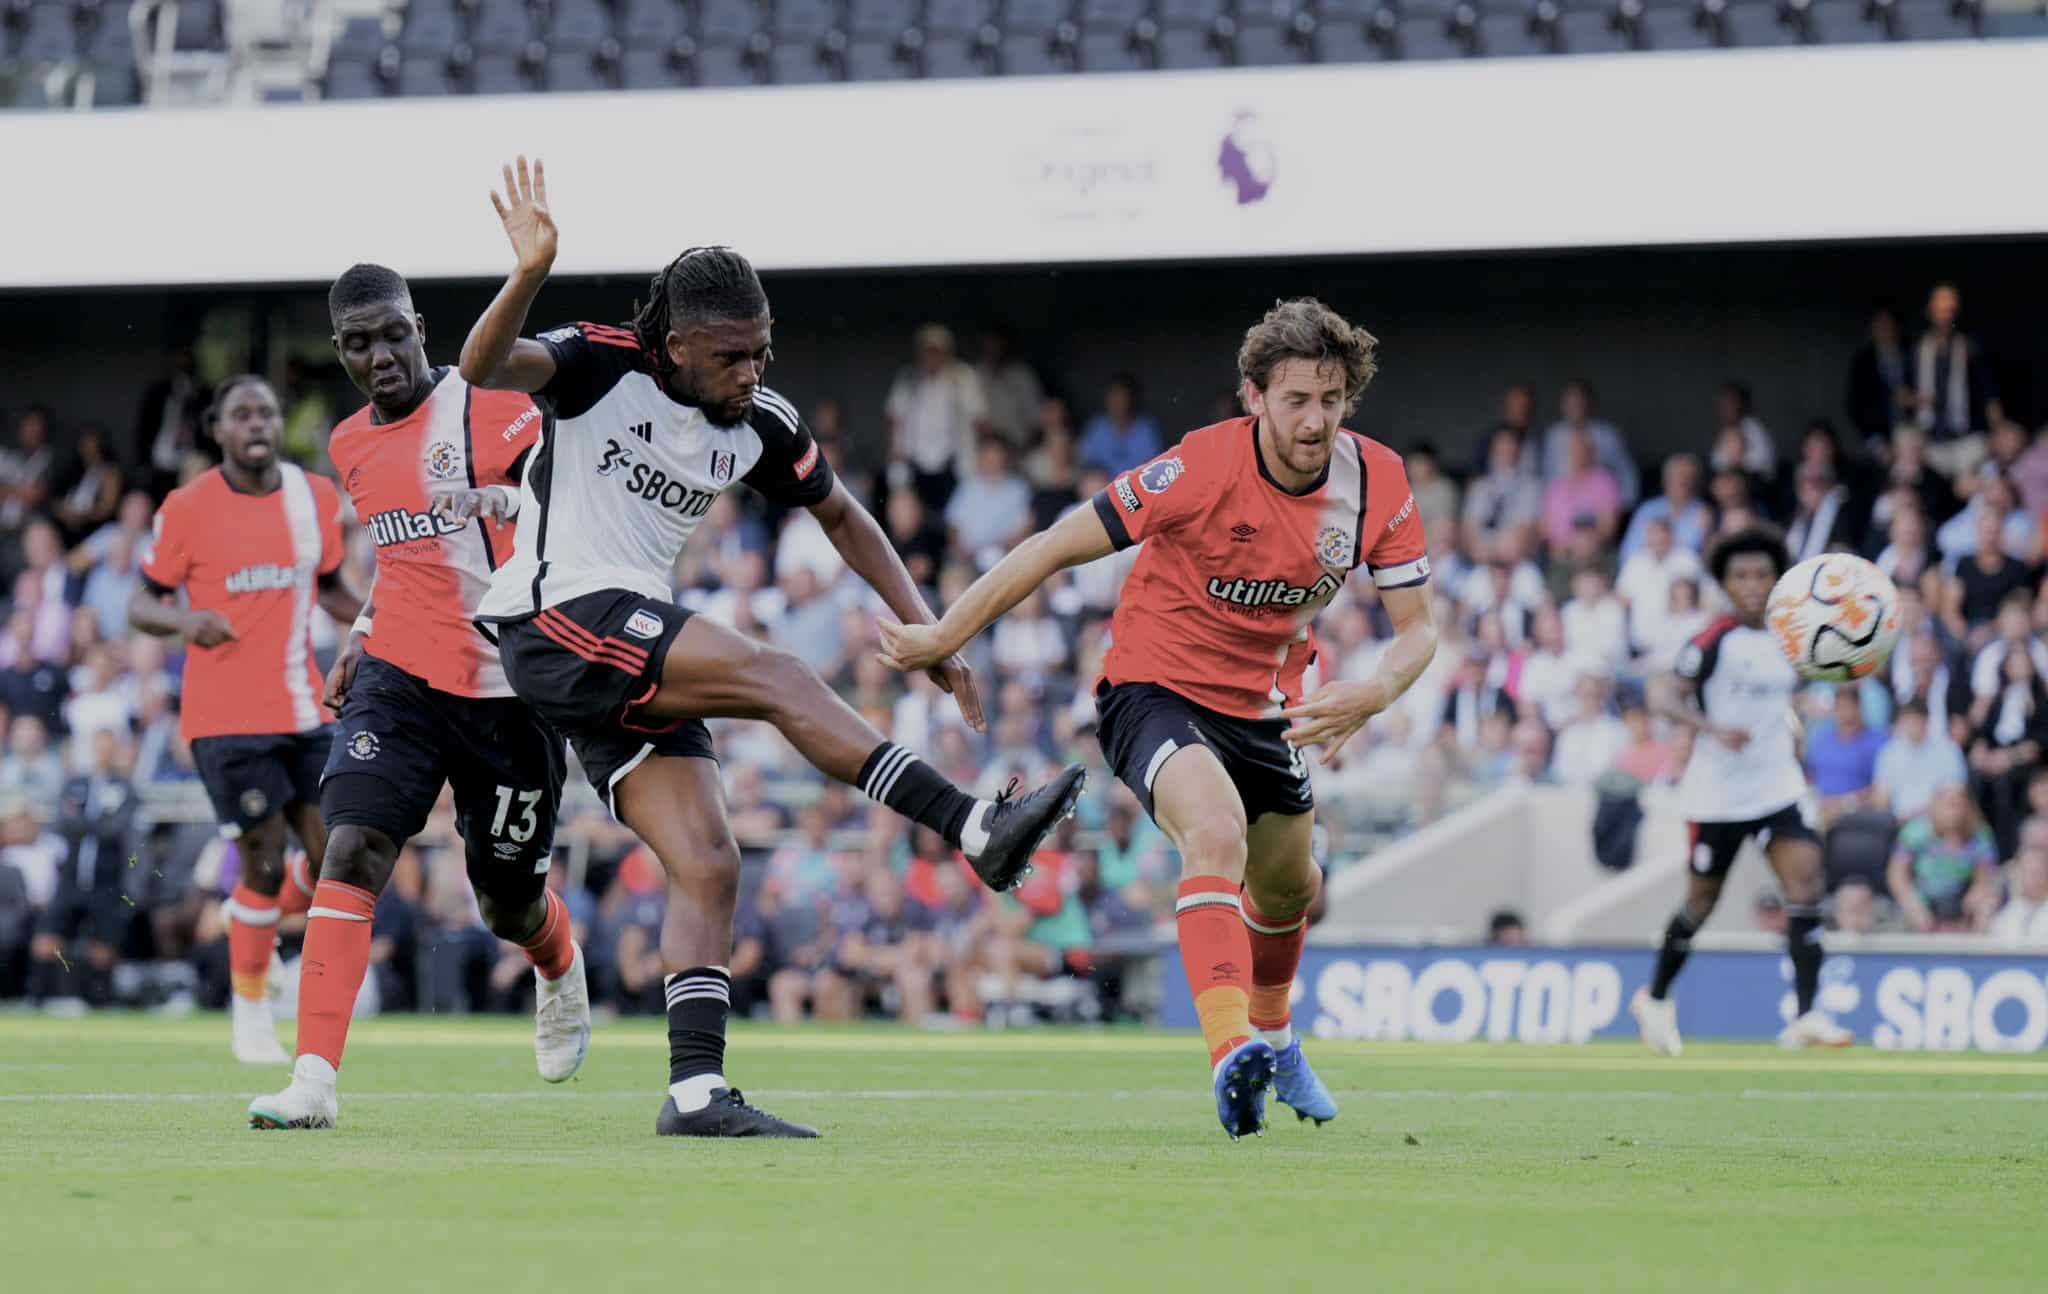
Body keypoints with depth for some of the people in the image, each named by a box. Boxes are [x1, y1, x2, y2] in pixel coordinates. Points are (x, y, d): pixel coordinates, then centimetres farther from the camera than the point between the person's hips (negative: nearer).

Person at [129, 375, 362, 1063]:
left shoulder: (316, 497, 6)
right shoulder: (187, 508, -6)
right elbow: (143, 604, 0)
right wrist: (183, 621, -22)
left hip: (305, 710, 5)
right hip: (227, 715, -5)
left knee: (333, 862, -2)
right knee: (266, 862, -8)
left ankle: (253, 918, 31)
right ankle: (251, 1019, 9)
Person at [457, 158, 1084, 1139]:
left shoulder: (760, 428, 7)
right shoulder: (601, 366, -9)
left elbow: (840, 515, 22)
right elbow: (484, 369, -26)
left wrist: (923, 628, 15)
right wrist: (530, 275, -44)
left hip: (636, 659, 8)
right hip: (557, 619, -7)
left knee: (707, 864, -4)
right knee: (777, 677, -23)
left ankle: (696, 1091, -7)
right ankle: (977, 831, -28)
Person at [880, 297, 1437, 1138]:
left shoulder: (1377, 483, -13)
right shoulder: (1203, 468, -26)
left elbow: (1417, 628, -7)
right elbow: (1059, 547, -20)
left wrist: (1372, 693, -30)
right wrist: (942, 638, -18)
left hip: (1264, 705, 6)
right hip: (1155, 686, -6)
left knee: (1289, 891, 22)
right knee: (1215, 831, -34)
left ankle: (1270, 1036, 54)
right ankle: (1230, 1050, -47)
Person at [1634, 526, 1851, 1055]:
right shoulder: (1713, 641, -11)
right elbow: (1668, 701, -15)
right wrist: (1713, 729, -29)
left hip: (1777, 787, 4)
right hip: (1716, 791, -4)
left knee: (1805, 882, -14)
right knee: (1703, 900, 7)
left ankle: (1806, 1016, -17)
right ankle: (1656, 998, 32)